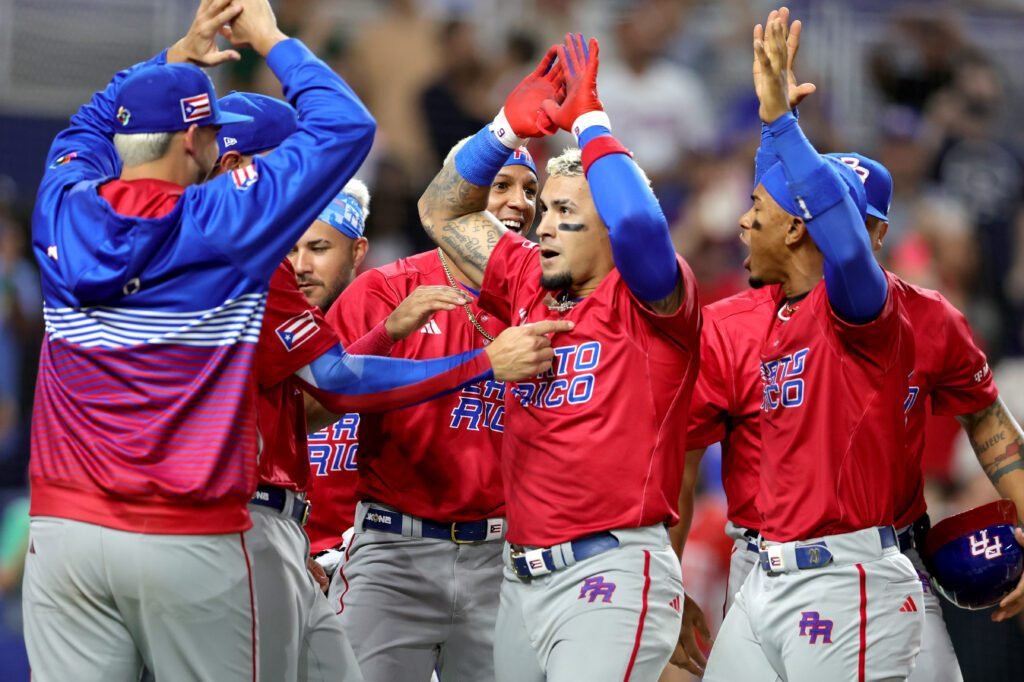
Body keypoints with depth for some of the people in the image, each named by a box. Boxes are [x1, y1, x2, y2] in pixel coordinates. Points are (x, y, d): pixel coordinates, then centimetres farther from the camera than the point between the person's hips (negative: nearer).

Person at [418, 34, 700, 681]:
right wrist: (510, 126, 8)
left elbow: (639, 224, -27)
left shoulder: (647, 298, -5)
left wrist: (590, 123, -14)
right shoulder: (529, 288, 14)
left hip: (612, 578, -7)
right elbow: (443, 212, 22)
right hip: (523, 577, 7)